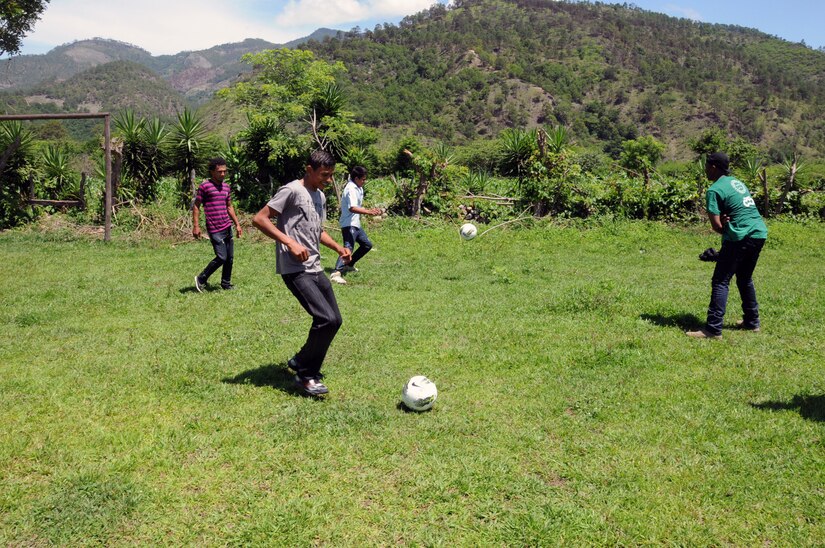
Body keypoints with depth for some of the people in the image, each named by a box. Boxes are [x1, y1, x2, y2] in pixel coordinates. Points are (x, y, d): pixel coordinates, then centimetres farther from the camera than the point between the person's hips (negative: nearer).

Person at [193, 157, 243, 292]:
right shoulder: (204, 186, -7)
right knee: (222, 257, -9)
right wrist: (196, 226, -10)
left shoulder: (226, 187, 13)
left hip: (227, 227, 7)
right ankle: (201, 279, 9)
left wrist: (237, 224, 17)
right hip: (215, 230, -7)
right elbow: (196, 206, -4)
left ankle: (226, 283, 24)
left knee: (230, 258, 9)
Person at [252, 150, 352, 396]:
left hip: (315, 269, 9)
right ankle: (305, 375, 0)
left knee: (335, 321, 7)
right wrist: (290, 243, -20)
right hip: (296, 271, -9)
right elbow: (259, 219, -14)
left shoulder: (321, 196, 17)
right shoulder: (292, 191, -10)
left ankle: (301, 363, 24)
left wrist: (338, 247, 14)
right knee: (326, 319, -18)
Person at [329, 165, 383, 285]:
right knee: (348, 247, -24)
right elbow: (352, 208, -34)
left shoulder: (358, 188, 13)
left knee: (367, 245, 20)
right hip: (349, 224, -10)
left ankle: (349, 265, 29)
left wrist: (371, 210, 9)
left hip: (355, 224, 10)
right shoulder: (351, 189, -19)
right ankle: (336, 273, -33)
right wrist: (369, 212, -42)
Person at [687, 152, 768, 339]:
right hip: (760, 233, 9)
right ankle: (752, 321, 30)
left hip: (740, 237, -9)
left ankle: (713, 329, -11)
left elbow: (716, 226, -12)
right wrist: (727, 220, 2)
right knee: (745, 278, 23)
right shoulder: (737, 182, 19)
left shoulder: (715, 190, -7)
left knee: (720, 281, -6)